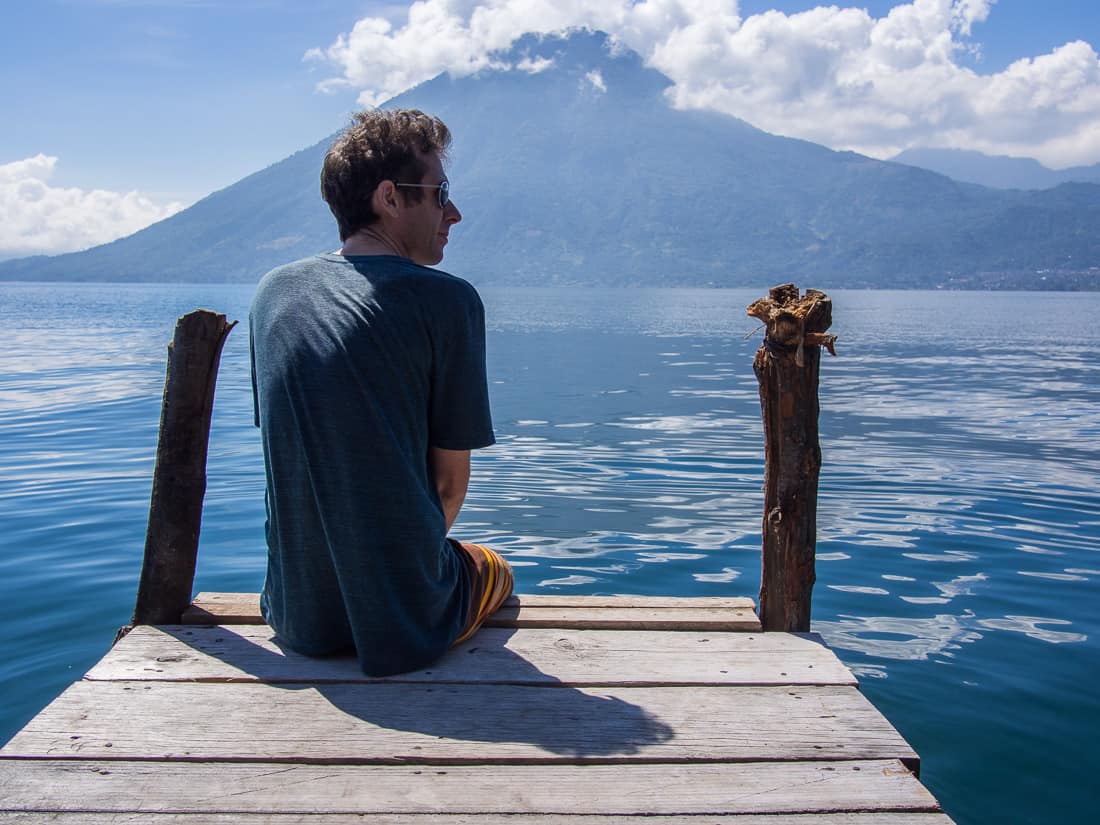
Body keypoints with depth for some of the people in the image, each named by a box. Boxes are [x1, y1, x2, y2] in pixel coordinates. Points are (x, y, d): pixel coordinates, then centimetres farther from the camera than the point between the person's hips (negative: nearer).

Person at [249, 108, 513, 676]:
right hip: (406, 623, -4)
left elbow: (300, 455, 10)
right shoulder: (446, 299, -14)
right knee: (492, 569, 29)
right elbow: (450, 477, -9)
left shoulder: (272, 292, 2)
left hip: (295, 617, 5)